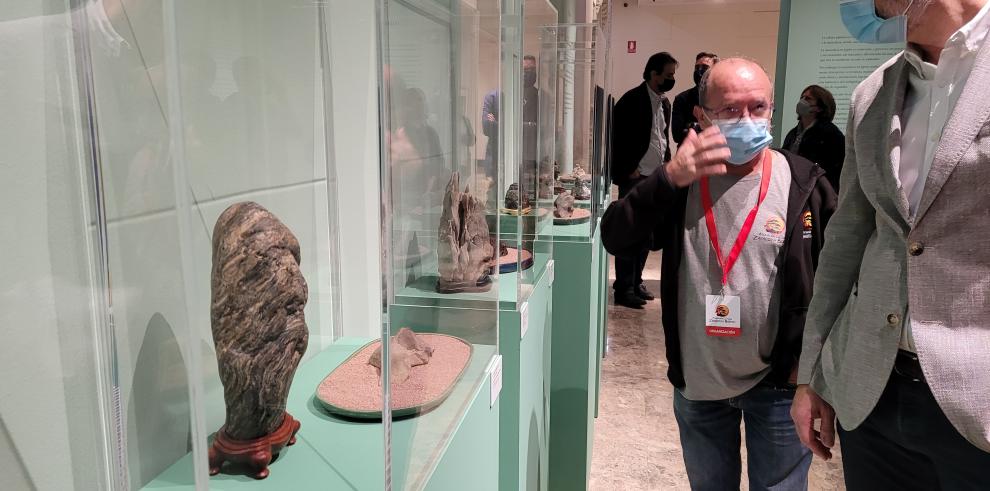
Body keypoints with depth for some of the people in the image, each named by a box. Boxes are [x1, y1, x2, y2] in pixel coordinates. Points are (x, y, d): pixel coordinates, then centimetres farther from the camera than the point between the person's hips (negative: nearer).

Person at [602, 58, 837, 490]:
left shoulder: (804, 183, -8)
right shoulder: (679, 180, -3)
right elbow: (615, 239, -14)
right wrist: (670, 178, -26)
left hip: (778, 382, -2)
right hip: (696, 382, 2)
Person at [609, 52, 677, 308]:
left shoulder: (664, 103, 13)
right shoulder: (632, 100, -11)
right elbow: (616, 138, -13)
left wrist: (666, 165, 9)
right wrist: (629, 170, -12)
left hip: (657, 178, 8)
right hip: (635, 178, -8)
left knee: (646, 234, 12)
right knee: (629, 233, -3)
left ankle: (635, 281, 24)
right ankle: (624, 289, 5)